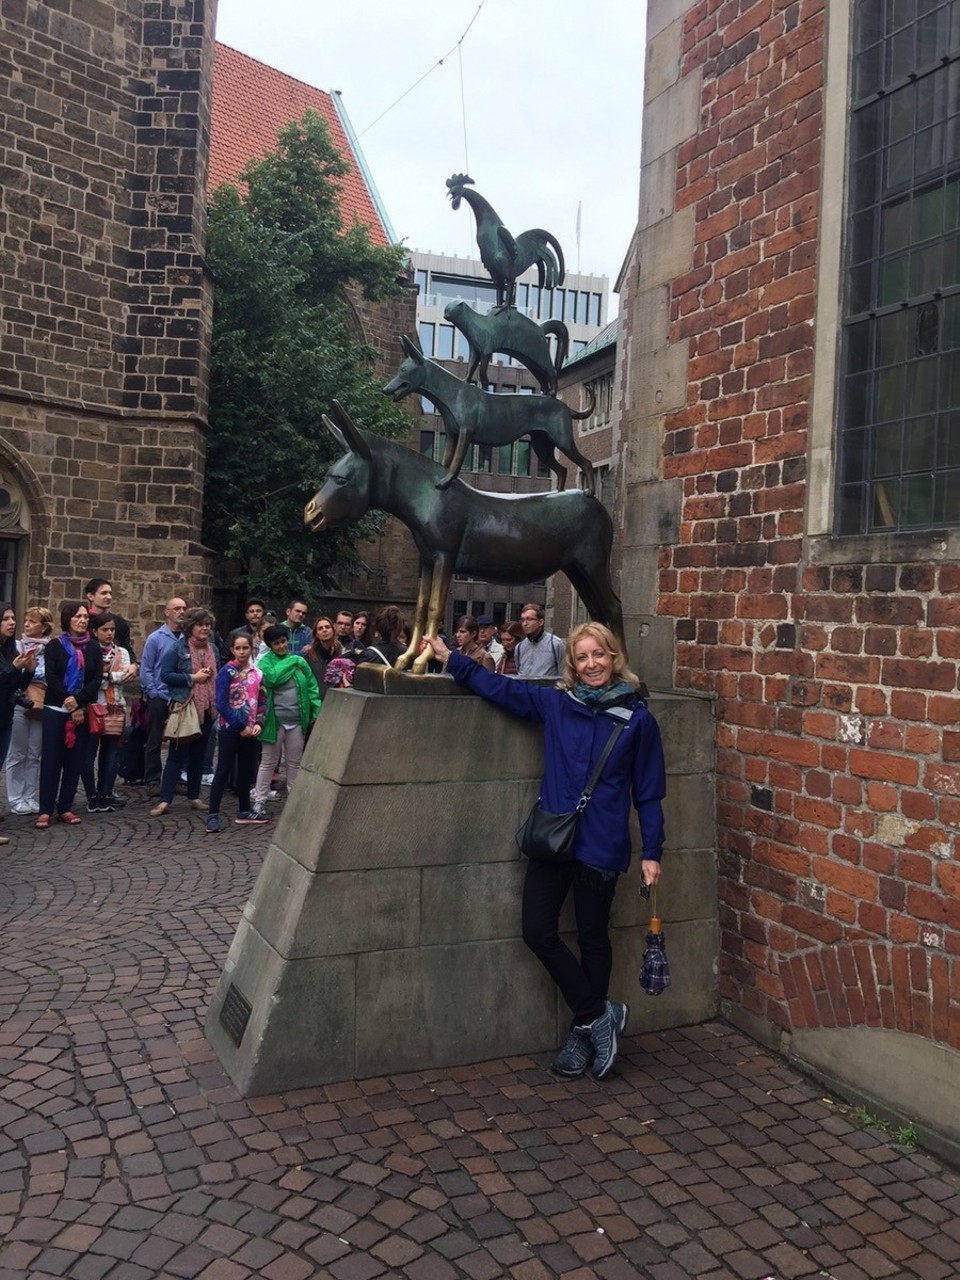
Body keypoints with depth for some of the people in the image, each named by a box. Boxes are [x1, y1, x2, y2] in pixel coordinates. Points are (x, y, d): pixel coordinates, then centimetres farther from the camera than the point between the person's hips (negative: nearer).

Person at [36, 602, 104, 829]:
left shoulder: (94, 648, 8)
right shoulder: (54, 646, 2)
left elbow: (96, 680, 0)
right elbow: (51, 679, -6)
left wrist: (78, 700, -16)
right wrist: (70, 706, -14)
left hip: (83, 712, 2)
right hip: (55, 711, -2)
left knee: (75, 761, 4)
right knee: (51, 759, -3)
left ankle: (65, 808, 12)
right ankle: (45, 810, 1)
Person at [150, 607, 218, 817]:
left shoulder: (212, 650, 10)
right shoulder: (178, 648, -7)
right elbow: (165, 675, -13)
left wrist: (210, 676, 1)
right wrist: (193, 678, -16)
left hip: (207, 708, 6)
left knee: (198, 754, 13)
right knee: (177, 754, -5)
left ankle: (194, 797, 23)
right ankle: (165, 800, -1)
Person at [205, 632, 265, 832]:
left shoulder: (257, 673, 8)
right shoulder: (227, 671, -7)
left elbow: (262, 702, 11)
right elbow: (222, 704, -13)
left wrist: (258, 723, -6)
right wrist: (241, 726, -14)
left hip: (250, 731, 5)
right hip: (230, 729, -5)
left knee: (247, 771, 12)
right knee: (223, 771, -4)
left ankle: (244, 812, 23)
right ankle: (213, 815, -2)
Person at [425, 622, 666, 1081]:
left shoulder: (637, 719, -4)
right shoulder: (555, 704, 3)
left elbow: (649, 791, 0)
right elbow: (500, 687, 9)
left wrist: (652, 852, -1)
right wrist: (451, 659, 5)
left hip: (600, 848, -3)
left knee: (593, 939, 10)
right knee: (539, 932, 2)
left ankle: (583, 1033, 29)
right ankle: (599, 1014, 20)